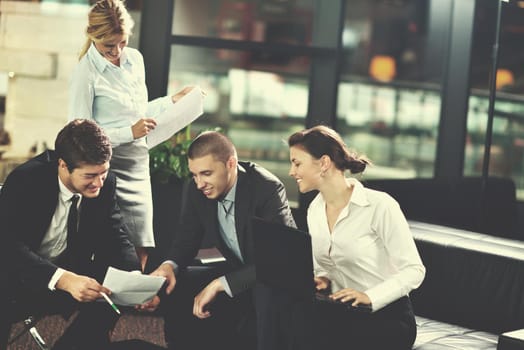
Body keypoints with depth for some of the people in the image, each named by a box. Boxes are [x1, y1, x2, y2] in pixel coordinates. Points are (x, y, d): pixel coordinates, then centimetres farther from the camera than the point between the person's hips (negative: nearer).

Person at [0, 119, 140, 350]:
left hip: (70, 269, 6)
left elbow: (114, 237, -4)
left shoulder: (104, 182, -8)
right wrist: (63, 279, -46)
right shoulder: (24, 181, -23)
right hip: (22, 275, -5)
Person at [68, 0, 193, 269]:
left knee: (142, 250, 6)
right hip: (108, 165, -6)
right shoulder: (86, 72, -11)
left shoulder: (135, 59, 9)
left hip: (138, 164, 6)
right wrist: (130, 133, -19)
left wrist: (173, 101, 11)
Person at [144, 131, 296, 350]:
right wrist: (169, 265, -22)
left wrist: (220, 284, -35)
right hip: (237, 271, 6)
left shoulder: (267, 188, -26)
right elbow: (186, 241, 3)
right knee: (176, 290, -10)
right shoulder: (197, 192, -7)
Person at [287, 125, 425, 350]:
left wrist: (369, 296, -25)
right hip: (337, 314, 6)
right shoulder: (314, 210, 8)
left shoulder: (380, 206, -14)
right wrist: (322, 281, -4)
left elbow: (414, 271, -14)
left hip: (386, 318, -6)